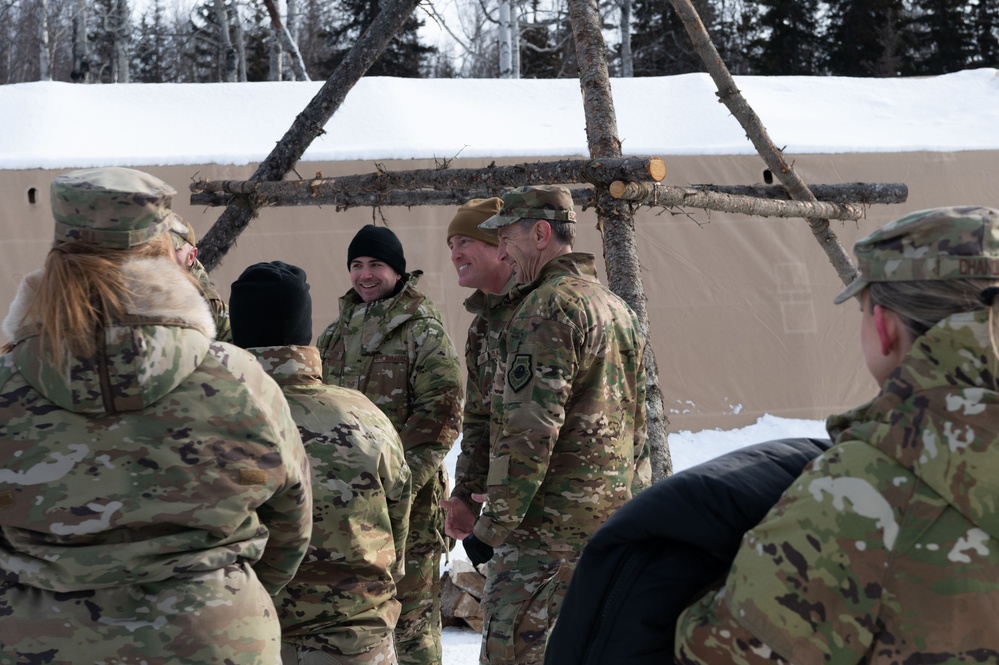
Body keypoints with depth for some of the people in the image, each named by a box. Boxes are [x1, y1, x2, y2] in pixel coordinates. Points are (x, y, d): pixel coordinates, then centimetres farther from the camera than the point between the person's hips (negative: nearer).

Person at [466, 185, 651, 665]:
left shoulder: (548, 307, -14)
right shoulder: (618, 308, 17)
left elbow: (529, 432, -20)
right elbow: (636, 426, 21)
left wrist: (492, 526, -15)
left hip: (549, 526, -10)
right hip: (617, 517, 10)